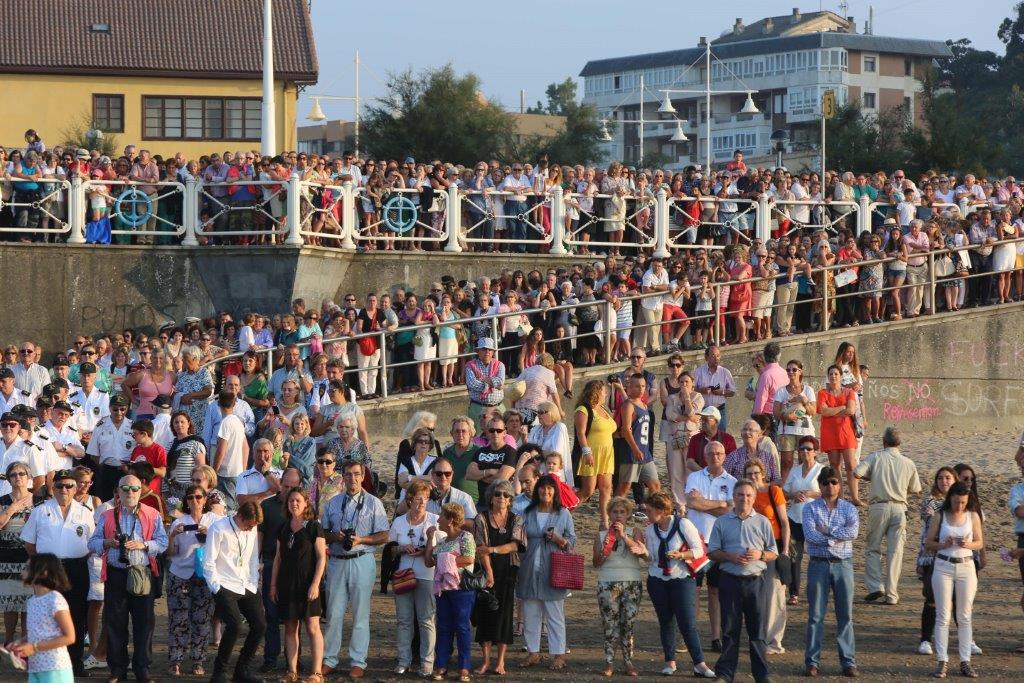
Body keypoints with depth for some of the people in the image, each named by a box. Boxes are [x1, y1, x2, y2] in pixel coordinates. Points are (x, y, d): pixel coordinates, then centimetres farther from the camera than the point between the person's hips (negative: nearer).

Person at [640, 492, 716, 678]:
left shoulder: (683, 524, -10)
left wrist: (681, 555, -24)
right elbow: (651, 557, 4)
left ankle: (699, 664, -7)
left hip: (682, 579, -5)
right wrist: (641, 550, -15)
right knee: (665, 622, 8)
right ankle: (670, 662, 16)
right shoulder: (650, 530, 4)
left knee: (688, 623, -9)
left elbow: (699, 550, -9)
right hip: (657, 581, 5)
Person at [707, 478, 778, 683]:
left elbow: (773, 554, 10)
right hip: (730, 580, 0)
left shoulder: (763, 522, 7)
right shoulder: (722, 522, 7)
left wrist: (759, 555, -11)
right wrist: (730, 557, -11)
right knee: (729, 628, 2)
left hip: (755, 580, 0)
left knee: (757, 629, 2)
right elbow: (712, 552, 7)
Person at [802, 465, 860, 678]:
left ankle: (848, 661, 8)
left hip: (843, 564, 1)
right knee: (815, 615, 1)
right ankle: (812, 661, 6)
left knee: (846, 616, 4)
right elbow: (810, 535, -12)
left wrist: (828, 530, -12)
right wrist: (836, 538, -13)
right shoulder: (810, 508, 3)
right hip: (818, 564, -1)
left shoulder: (849, 508, 7)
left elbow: (853, 531, -11)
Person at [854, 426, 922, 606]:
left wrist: (871, 477, 8)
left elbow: (857, 473, -12)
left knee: (873, 548, 10)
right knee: (895, 552, 4)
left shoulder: (875, 457, -1)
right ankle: (891, 594, 3)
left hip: (878, 506, -1)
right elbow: (916, 489, 13)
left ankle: (875, 587, -3)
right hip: (899, 508, 1)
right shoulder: (908, 463, 5)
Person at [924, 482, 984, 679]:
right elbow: (928, 544, 2)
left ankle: (965, 662, 8)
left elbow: (980, 543, 7)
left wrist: (968, 544, -15)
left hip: (966, 567, 1)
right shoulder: (939, 517, -1)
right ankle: (942, 661, 1)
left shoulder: (973, 516, 2)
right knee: (943, 616, -1)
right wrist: (943, 545, -17)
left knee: (964, 616, 4)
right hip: (943, 566, -1)